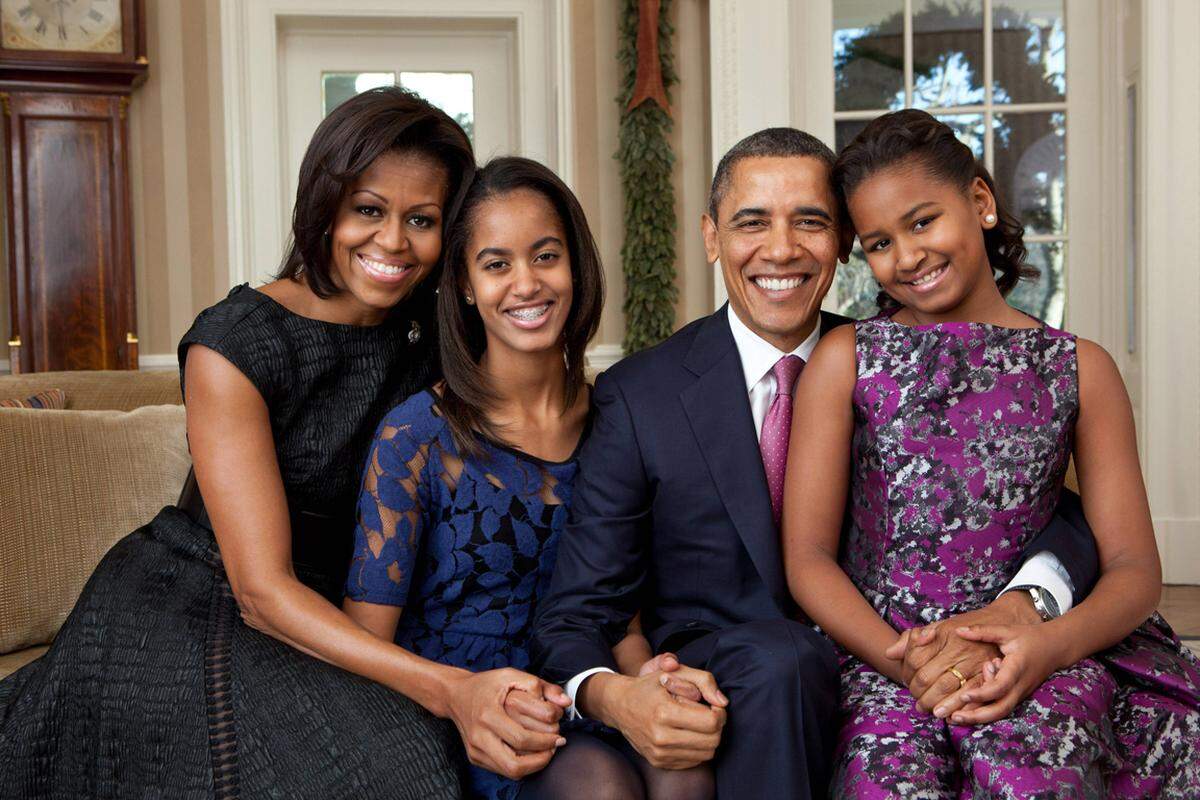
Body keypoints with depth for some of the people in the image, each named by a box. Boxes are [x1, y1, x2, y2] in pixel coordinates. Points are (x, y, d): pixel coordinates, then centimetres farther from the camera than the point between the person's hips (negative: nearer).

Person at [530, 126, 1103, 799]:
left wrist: (1018, 608, -24)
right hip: (717, 704, -2)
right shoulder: (640, 396, -3)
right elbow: (575, 616, -4)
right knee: (776, 659, -34)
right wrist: (614, 697, -28)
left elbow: (1059, 516, 0)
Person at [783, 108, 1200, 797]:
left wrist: (1050, 644, -15)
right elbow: (808, 558, 1)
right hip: (883, 655, 0)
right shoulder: (845, 360, 8)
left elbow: (1135, 569, 6)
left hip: (1036, 659, 1)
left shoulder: (1080, 368, 11)